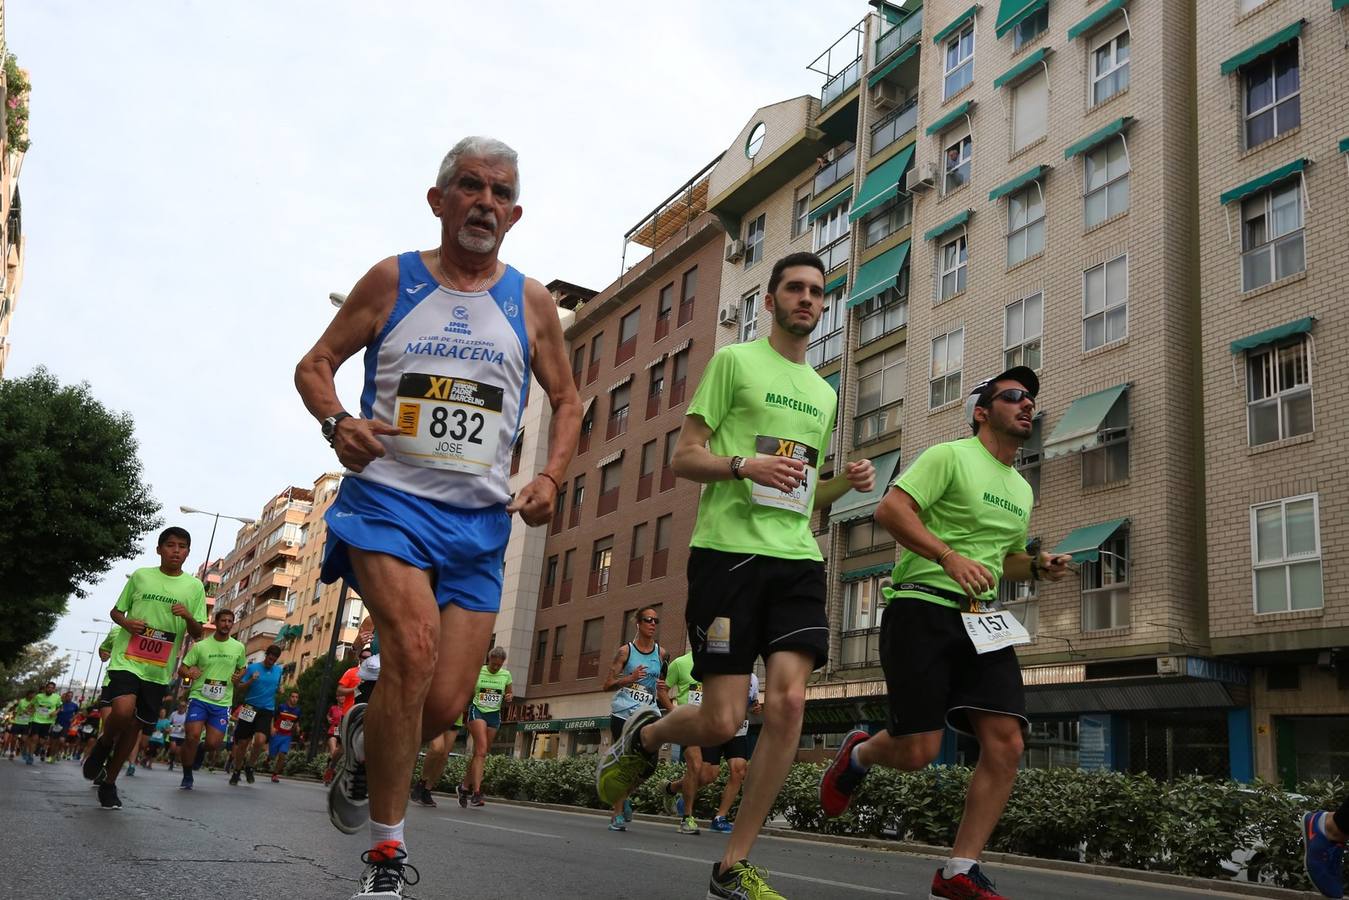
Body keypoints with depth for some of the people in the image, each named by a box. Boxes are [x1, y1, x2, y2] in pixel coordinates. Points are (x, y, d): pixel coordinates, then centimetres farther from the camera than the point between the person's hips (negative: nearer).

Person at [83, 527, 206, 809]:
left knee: (135, 726, 7)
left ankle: (109, 783, 25)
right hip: (127, 659, -2)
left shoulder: (194, 587, 4)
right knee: (123, 711, -25)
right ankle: (104, 745, 9)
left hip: (159, 669, 2)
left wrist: (188, 617, -16)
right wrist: (126, 622, -10)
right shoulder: (140, 576, 3)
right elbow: (115, 611, 12)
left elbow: (197, 634, 5)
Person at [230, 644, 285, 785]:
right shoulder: (253, 667, -1)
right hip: (250, 708, -1)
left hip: (267, 711, 1)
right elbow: (240, 686, -1)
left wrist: (280, 689, 2)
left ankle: (249, 766, 6)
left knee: (260, 741, -19)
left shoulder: (279, 670, 8)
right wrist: (251, 680, -19)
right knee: (243, 743, 4)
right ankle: (236, 771, 24)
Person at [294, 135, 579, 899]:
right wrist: (336, 421, -13)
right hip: (389, 498, -2)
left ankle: (365, 736, 36)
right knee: (414, 646, -26)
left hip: (480, 520, 3)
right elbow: (315, 365, 9)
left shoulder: (531, 302, 8)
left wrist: (552, 477, 0)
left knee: (445, 706, -2)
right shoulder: (393, 280, 4)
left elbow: (568, 401, 17)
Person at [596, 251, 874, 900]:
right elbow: (684, 457, -1)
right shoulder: (734, 361, 5)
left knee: (789, 701, -12)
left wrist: (845, 482, 6)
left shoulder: (824, 394, 22)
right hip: (728, 552, -5)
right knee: (722, 722, -8)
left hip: (797, 560, 5)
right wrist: (744, 465, -20)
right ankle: (643, 738, 28)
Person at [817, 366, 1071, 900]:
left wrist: (1038, 567, 11)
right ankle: (858, 754, 25)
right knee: (918, 751, -11)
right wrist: (951, 557, -26)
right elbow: (891, 510, -15)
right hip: (922, 610, -7)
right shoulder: (950, 456, -4)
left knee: (1006, 743, -9)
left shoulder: (1022, 490, 21)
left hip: (981, 621, 7)